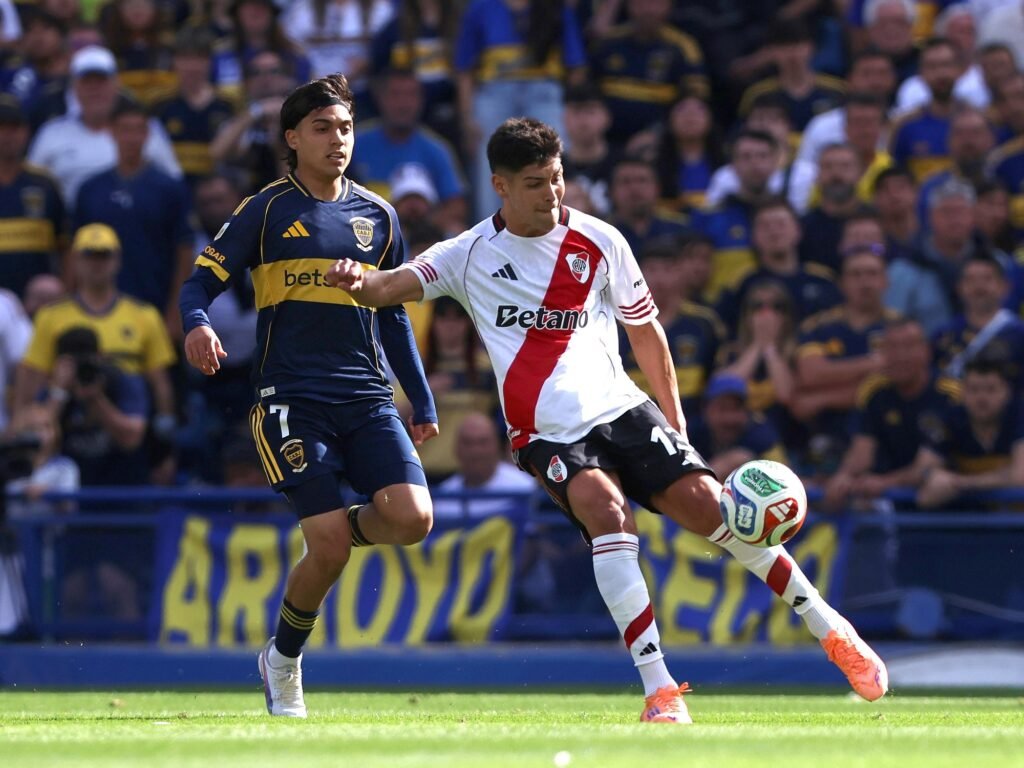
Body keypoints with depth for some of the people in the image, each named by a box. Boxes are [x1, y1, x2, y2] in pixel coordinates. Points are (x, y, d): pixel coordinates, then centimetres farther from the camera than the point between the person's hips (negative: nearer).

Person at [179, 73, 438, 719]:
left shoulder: (377, 216, 15)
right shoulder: (268, 210, 3)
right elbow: (203, 281, 0)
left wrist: (422, 402, 21)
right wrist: (197, 325, -23)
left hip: (367, 397, 4)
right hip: (291, 398, -4)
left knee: (412, 518, -18)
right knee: (330, 550, -14)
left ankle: (328, 531, 16)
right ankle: (284, 662, 12)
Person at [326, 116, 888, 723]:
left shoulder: (599, 242, 4)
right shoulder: (471, 254, 3)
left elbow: (644, 327, 14)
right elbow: (392, 287, -7)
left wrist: (673, 414, 13)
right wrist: (357, 281, -30)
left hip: (620, 408, 1)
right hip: (546, 434, -1)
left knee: (708, 504, -16)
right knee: (607, 511, -29)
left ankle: (830, 629, 2)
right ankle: (660, 691, -29)